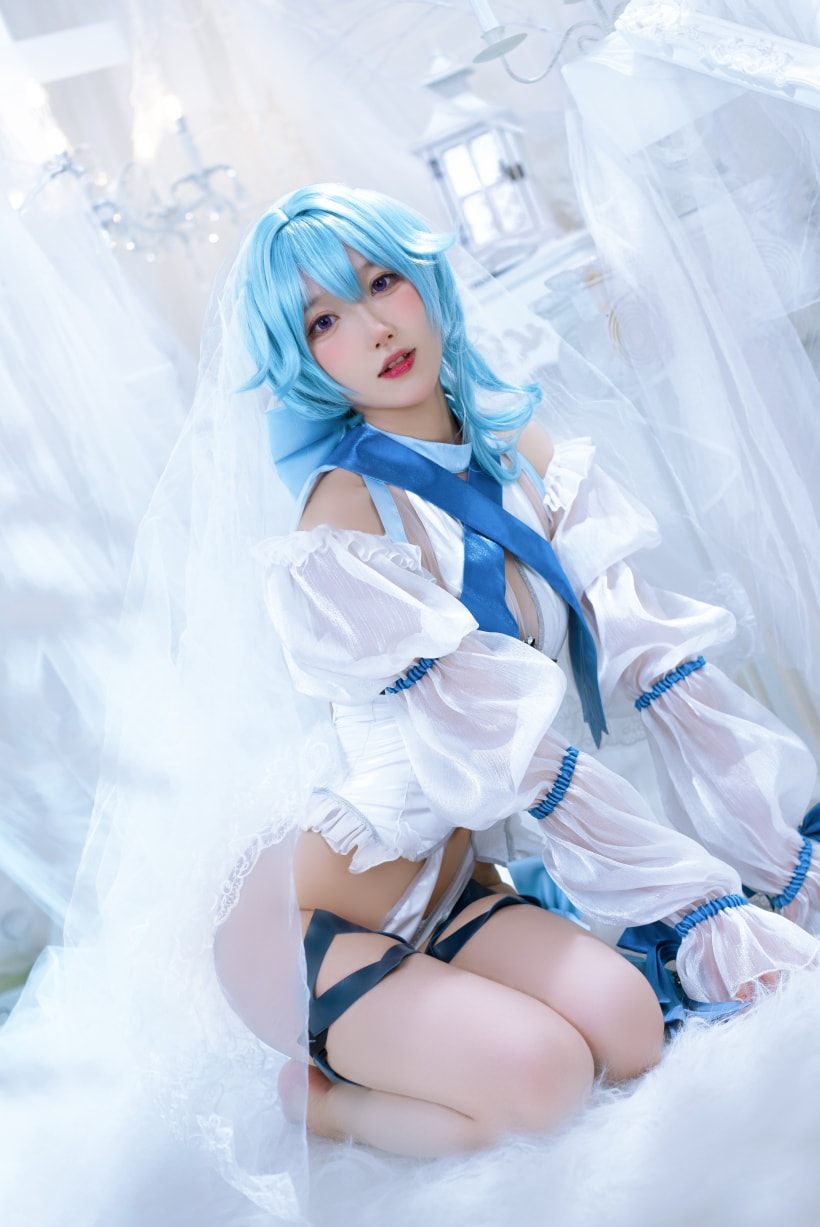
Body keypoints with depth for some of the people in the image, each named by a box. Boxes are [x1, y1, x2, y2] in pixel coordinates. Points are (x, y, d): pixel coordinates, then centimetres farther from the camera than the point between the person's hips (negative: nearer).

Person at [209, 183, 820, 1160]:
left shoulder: (516, 449, 0)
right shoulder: (344, 527, -22)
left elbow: (647, 650, -3)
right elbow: (500, 755, -22)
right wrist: (703, 902, -16)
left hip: (443, 884, 7)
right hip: (307, 920, -6)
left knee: (626, 1027, -16)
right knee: (541, 1077, -25)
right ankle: (317, 1097, 3)